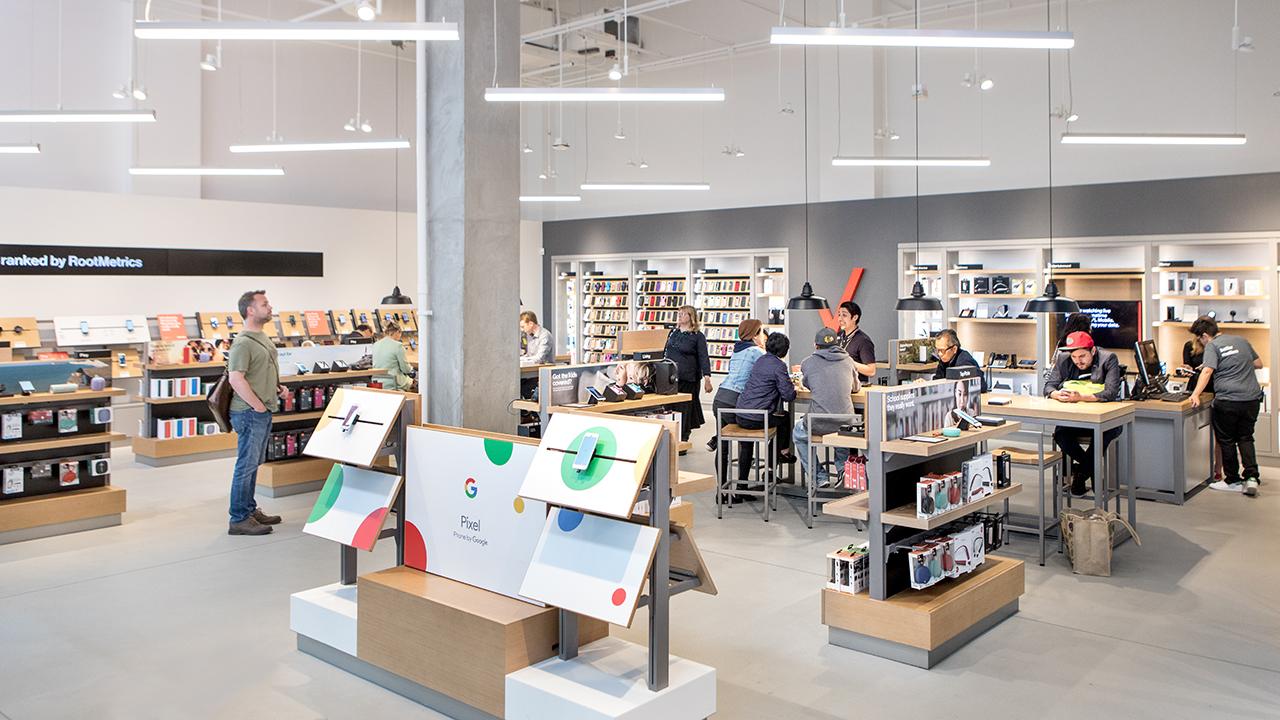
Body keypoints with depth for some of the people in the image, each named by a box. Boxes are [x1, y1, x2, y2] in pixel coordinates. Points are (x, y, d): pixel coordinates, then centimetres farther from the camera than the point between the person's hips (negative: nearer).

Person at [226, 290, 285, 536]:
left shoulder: (263, 337, 14)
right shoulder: (243, 343, -17)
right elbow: (236, 379, -24)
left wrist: (277, 386, 10)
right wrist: (258, 405, -20)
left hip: (263, 412, 10)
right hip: (250, 413, -9)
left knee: (253, 464, 17)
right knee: (246, 465, -3)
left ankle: (250, 510, 28)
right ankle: (239, 520, 4)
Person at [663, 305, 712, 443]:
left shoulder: (698, 336, -3)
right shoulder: (672, 333, 13)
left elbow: (703, 358, -8)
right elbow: (664, 352, 23)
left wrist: (707, 378, -17)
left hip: (688, 379, -5)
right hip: (669, 377, 5)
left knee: (685, 410, -1)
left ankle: (682, 442, 8)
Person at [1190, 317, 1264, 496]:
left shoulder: (1212, 346, -5)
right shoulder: (1241, 340, 15)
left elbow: (1207, 371, -20)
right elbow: (1258, 363, 25)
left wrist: (1196, 394, -30)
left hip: (1228, 400, -6)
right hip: (1252, 398, 6)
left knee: (1227, 441, 9)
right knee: (1246, 438, 17)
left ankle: (1233, 481, 16)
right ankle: (1251, 477, 2)